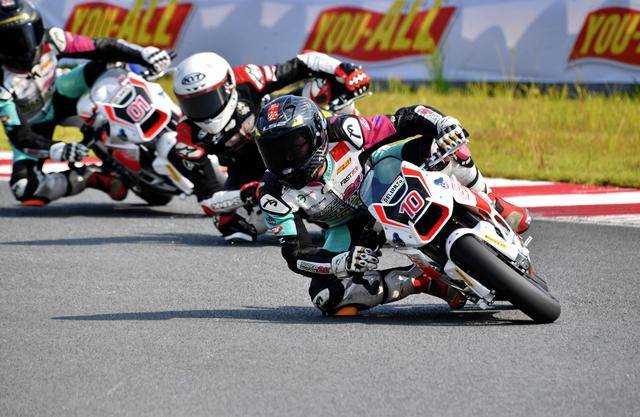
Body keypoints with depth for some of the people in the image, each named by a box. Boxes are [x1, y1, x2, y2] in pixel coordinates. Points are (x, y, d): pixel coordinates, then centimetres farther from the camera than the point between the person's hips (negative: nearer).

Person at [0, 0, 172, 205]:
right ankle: (91, 176, -13)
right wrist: (54, 150, -53)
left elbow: (99, 47, -22)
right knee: (24, 187, -27)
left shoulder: (49, 40, -26)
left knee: (105, 66, -24)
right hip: (31, 124, -3)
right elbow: (19, 135, -35)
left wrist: (144, 54, -36)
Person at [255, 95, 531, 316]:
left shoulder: (343, 132, -26)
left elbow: (407, 119, -22)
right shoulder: (276, 197, -24)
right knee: (327, 295, -27)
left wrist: (445, 124, -43)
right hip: (348, 225, 1)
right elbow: (296, 253, -23)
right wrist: (341, 263, -42)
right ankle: (422, 281, -14)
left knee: (431, 142, -28)